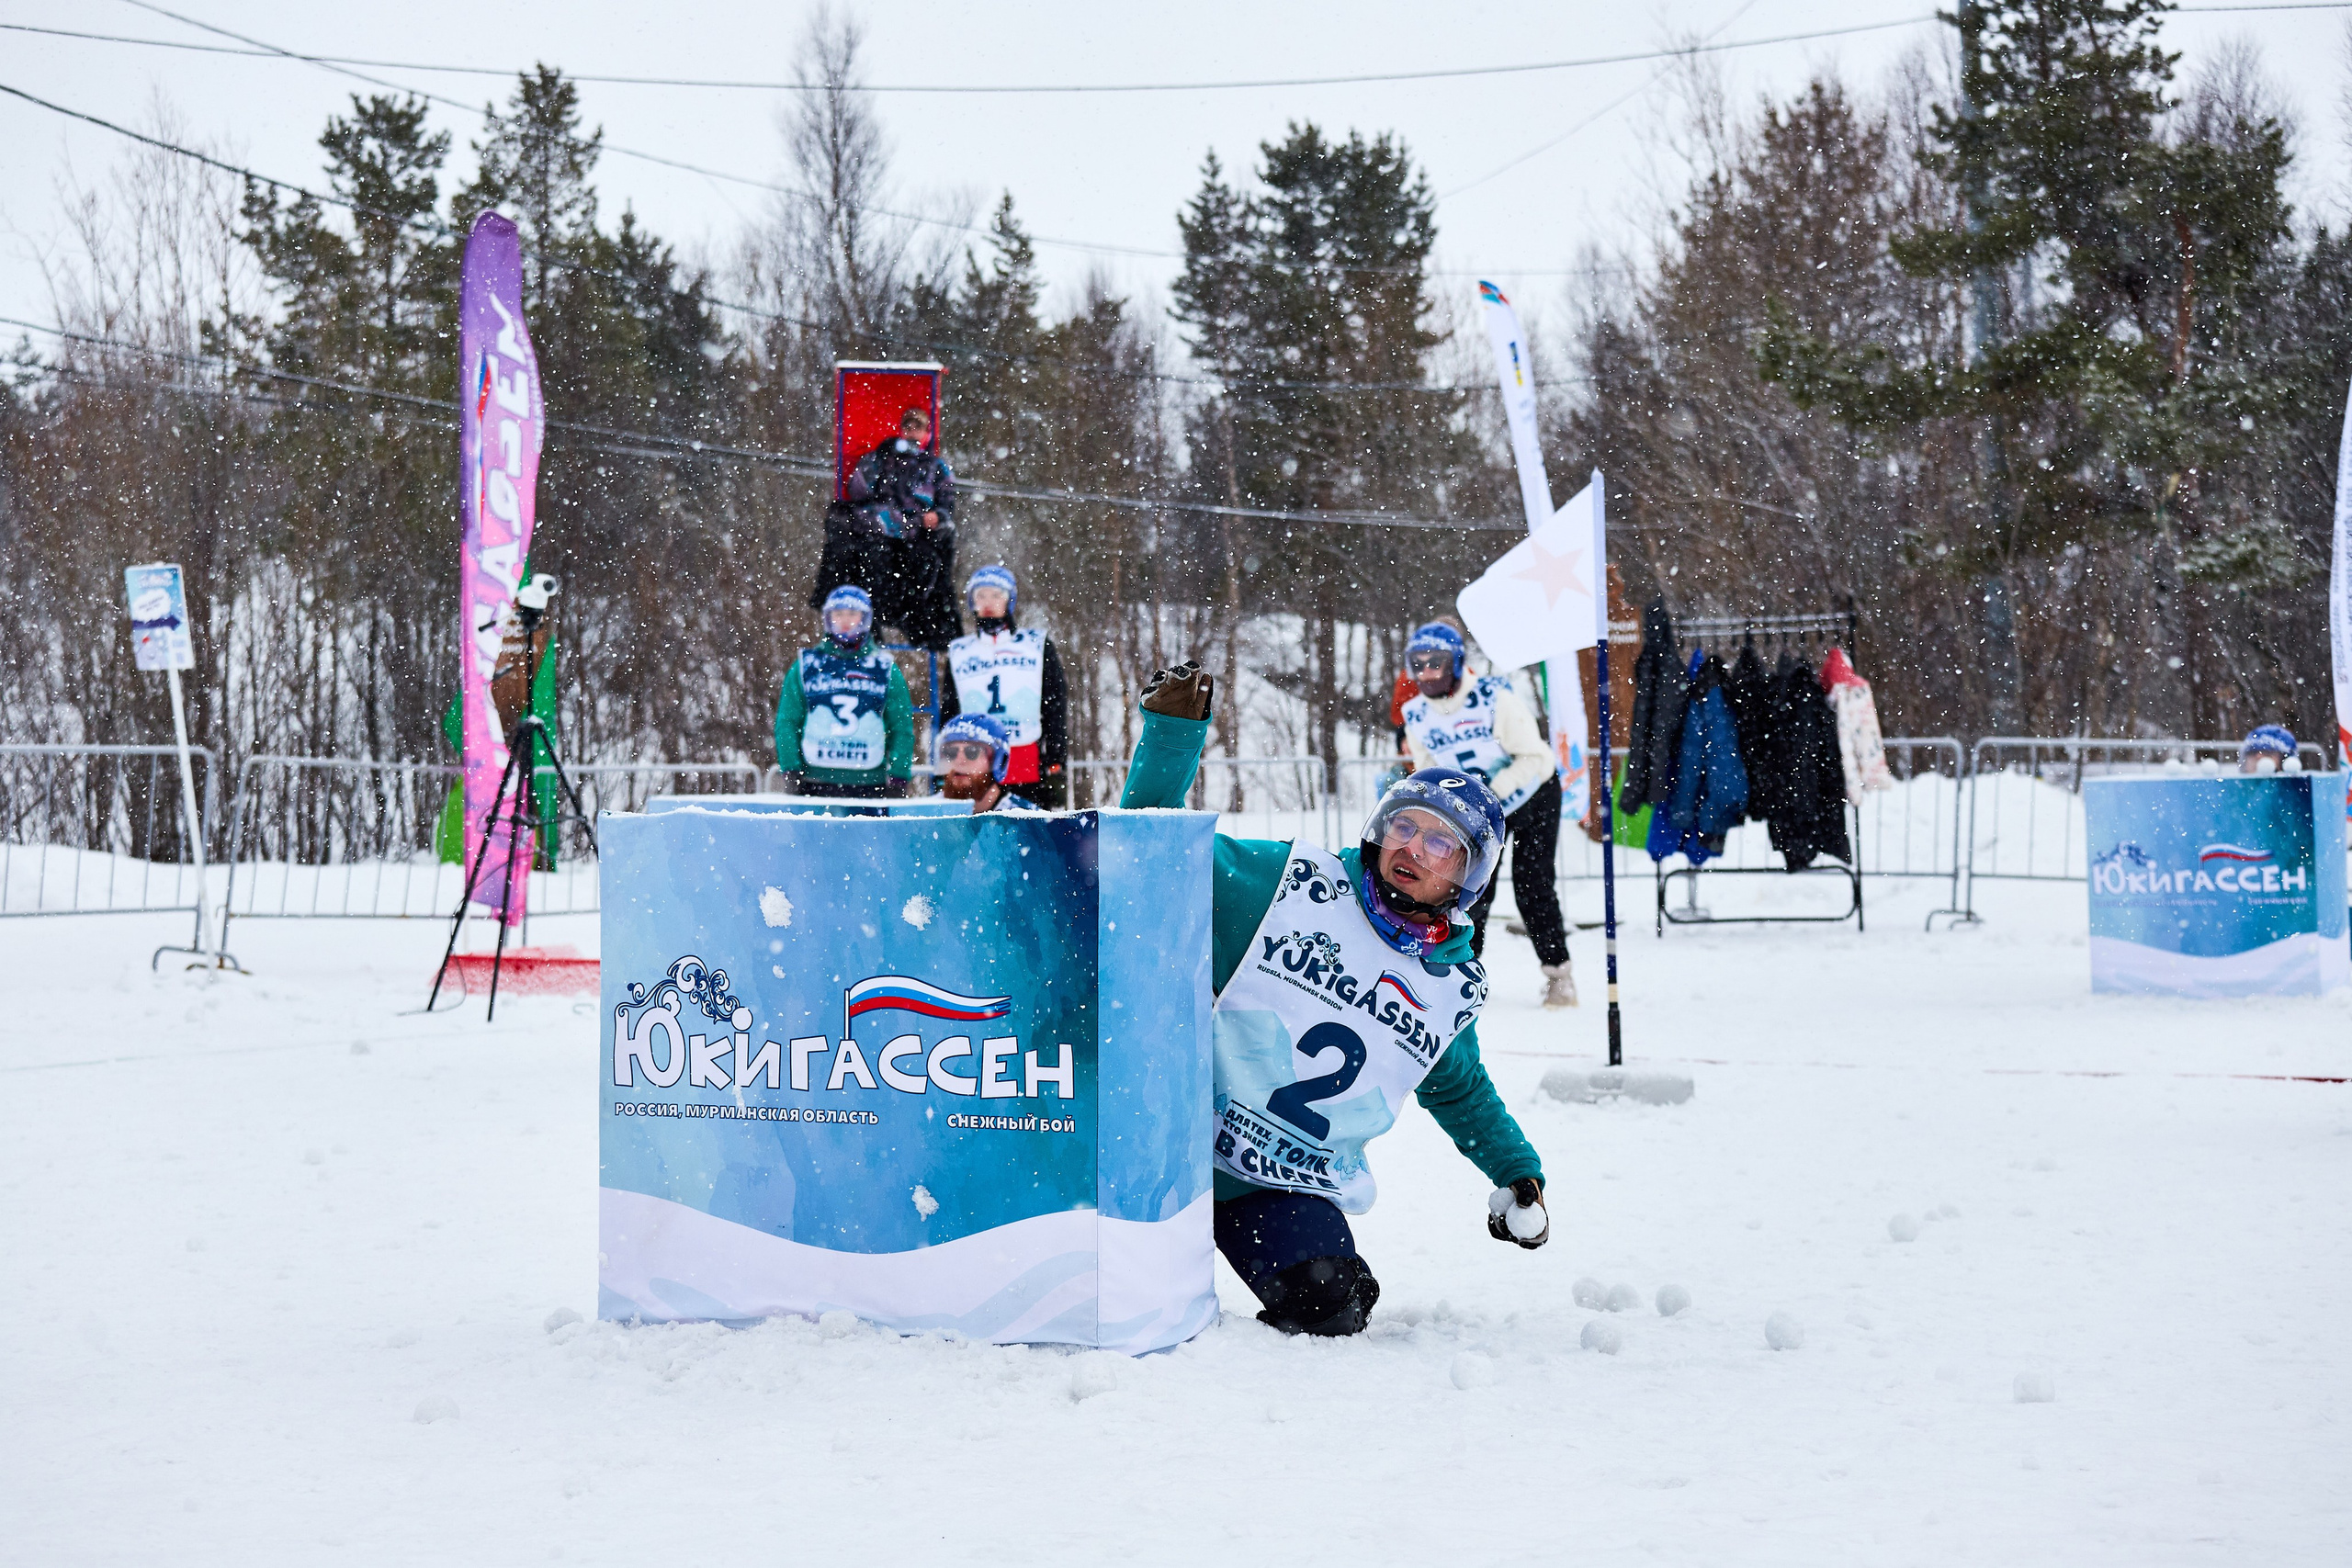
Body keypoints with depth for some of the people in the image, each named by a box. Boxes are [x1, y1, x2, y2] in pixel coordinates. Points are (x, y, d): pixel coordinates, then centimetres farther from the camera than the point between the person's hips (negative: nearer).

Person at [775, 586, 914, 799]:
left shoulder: (885, 670, 10)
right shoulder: (805, 667, 9)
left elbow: (902, 729, 10)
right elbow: (787, 723, 9)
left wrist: (898, 776, 0)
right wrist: (791, 772, -1)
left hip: (868, 786, 0)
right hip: (814, 783, 0)